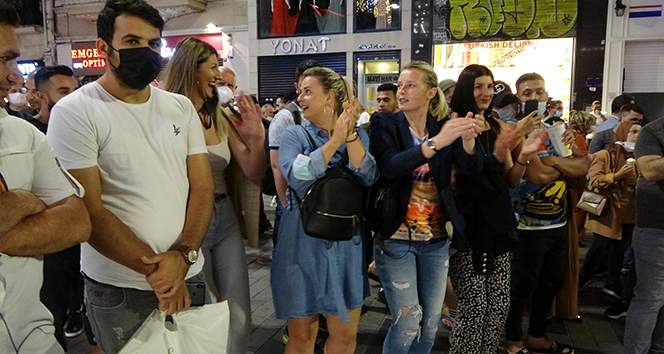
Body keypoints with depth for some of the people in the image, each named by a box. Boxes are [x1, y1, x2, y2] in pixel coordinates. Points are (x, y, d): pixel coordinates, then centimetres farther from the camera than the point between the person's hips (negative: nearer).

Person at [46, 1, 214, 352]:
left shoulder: (181, 106, 4)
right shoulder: (74, 112, -9)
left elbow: (202, 187, 0)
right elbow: (89, 212, -14)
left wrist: (182, 254, -14)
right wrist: (154, 268, -16)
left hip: (190, 275, 5)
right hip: (118, 290, -4)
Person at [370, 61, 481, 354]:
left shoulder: (443, 126, 3)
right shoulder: (385, 124, -7)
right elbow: (387, 168, -25)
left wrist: (468, 141, -28)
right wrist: (435, 143, -34)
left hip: (436, 239, 4)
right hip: (396, 238, -4)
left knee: (431, 322, 15)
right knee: (408, 323, 0)